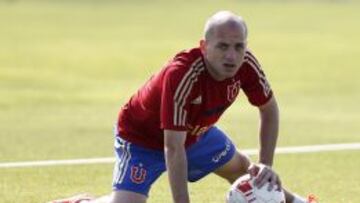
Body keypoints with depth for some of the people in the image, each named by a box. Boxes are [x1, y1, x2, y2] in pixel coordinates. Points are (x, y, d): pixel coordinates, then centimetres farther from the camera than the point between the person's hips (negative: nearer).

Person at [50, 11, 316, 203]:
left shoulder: (245, 64, -24)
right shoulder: (181, 75, -43)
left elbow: (269, 110, -5)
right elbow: (173, 149, -41)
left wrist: (266, 165, -14)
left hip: (195, 132, 6)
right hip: (143, 137, -6)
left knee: (242, 169, 24)